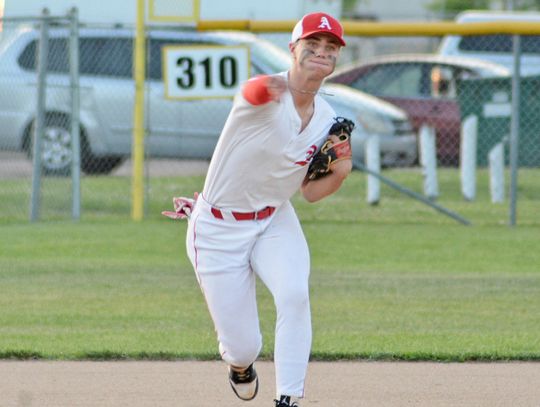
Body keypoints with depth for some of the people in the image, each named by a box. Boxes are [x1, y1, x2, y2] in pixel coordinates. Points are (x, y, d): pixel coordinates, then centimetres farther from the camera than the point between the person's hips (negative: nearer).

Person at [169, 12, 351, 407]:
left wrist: (340, 174, -14)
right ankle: (240, 364, 38)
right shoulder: (268, 97, -21)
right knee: (243, 345, -2)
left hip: (274, 222, 4)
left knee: (295, 294, -28)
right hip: (219, 228, -4)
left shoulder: (326, 120, -1)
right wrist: (269, 87, -73)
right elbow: (252, 91, -49)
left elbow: (310, 192, 7)